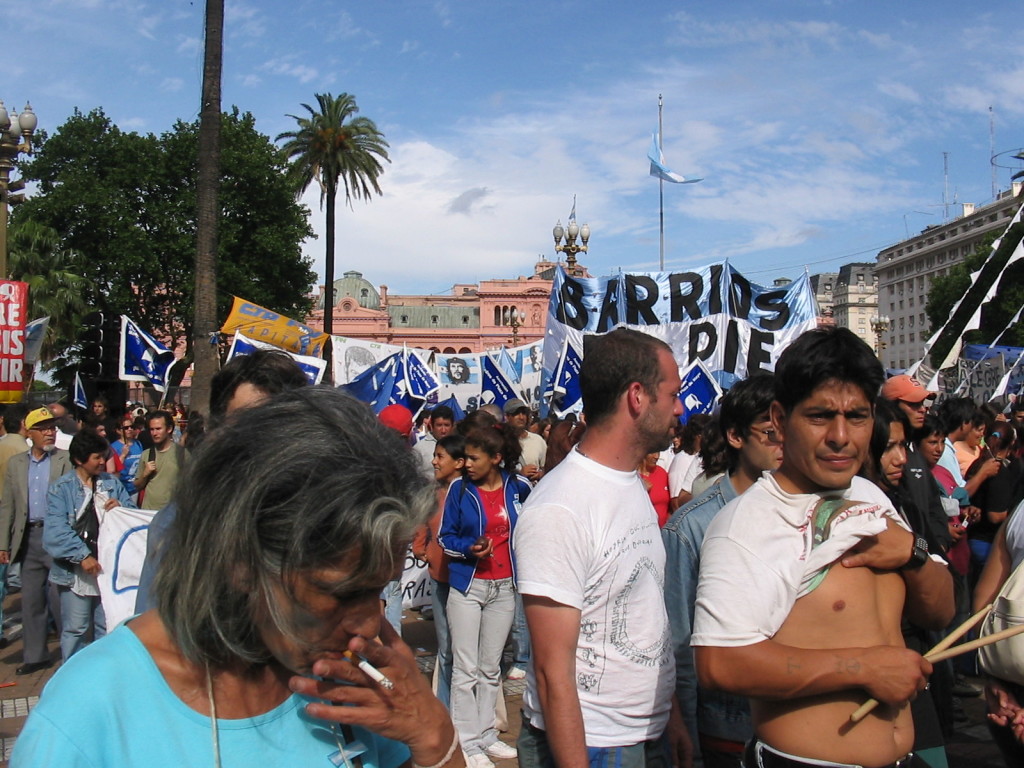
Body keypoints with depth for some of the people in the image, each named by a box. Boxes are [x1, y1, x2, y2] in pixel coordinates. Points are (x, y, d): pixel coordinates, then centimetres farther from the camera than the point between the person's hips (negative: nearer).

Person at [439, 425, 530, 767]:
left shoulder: (518, 486, -2)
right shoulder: (459, 488, -6)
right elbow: (445, 537, -2)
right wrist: (470, 547, -19)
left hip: (504, 587, 2)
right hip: (467, 586, -2)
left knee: (491, 667, 13)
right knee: (466, 669, 1)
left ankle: (486, 735, 26)